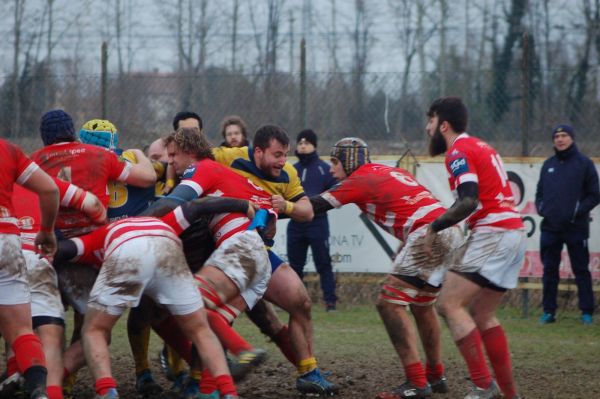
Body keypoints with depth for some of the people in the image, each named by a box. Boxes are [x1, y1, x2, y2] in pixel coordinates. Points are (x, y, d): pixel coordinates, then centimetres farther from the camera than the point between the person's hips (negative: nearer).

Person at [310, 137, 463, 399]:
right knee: (421, 305, 23)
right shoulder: (390, 172, 24)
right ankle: (436, 377, 31)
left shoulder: (360, 179, 1)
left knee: (390, 303, -8)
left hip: (427, 234, -9)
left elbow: (315, 206, 0)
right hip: (451, 232, 9)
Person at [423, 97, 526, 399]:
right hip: (514, 233, 10)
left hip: (493, 235, -10)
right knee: (482, 314, 15)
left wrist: (435, 227, -13)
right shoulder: (481, 147, 21)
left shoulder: (459, 151, -8)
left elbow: (469, 200, -21)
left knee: (449, 304, -11)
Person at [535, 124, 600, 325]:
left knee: (581, 271, 0)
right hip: (550, 227, 4)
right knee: (549, 271, 6)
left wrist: (578, 211, -13)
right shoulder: (548, 165, 14)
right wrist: (541, 208, 1)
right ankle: (549, 312, 12)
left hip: (576, 227, -4)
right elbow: (540, 192, 21)